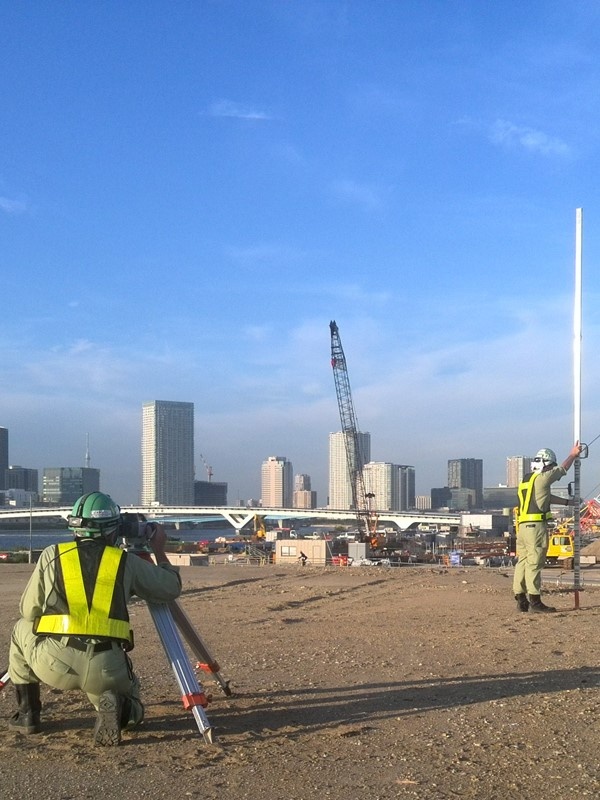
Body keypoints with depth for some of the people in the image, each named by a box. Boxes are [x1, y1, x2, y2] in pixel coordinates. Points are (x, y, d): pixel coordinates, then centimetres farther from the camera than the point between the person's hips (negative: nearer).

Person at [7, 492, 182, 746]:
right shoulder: (127, 561, 10)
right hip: (106, 668, 0)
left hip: (52, 663, 0)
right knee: (129, 706, 30)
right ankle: (112, 706, -6)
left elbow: (28, 611, 13)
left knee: (22, 632, 31)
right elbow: (171, 589, 21)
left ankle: (28, 715, 26)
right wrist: (159, 552, 35)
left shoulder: (52, 555, 10)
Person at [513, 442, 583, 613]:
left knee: (522, 561, 8)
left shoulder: (526, 480, 19)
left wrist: (567, 502, 39)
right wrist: (573, 454, 26)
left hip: (522, 526, 9)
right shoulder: (542, 477, -7)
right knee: (535, 563, -8)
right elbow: (562, 469, 9)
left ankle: (521, 600, 10)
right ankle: (535, 600, -7)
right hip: (536, 526, -9)